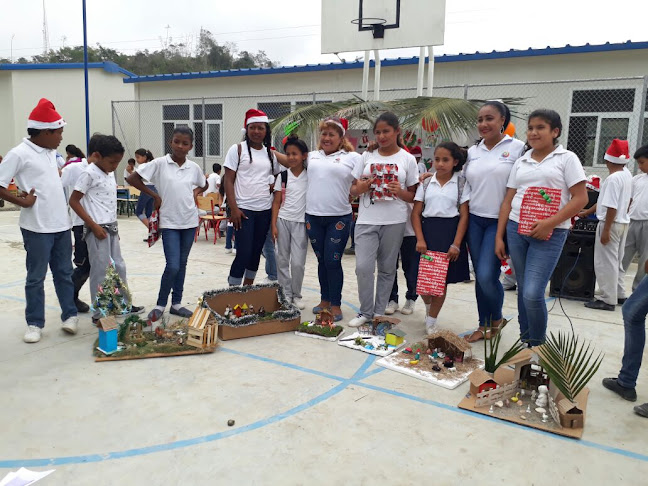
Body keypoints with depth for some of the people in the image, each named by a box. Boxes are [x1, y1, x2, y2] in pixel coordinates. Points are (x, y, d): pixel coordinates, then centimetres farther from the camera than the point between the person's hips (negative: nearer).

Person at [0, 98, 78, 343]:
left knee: (64, 273, 12)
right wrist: (22, 202, -12)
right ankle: (35, 323, 16)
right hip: (37, 227, -6)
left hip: (61, 224, 6)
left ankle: (70, 315, 22)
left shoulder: (51, 153, 9)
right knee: (36, 277, 4)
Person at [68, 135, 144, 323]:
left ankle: (125, 305, 28)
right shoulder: (89, 173, -13)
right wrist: (94, 226, -17)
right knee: (100, 271, -1)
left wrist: (114, 227, 17)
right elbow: (74, 201, -15)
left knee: (119, 267, 15)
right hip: (97, 229, -8)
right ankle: (99, 313, 9)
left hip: (111, 227, 8)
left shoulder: (110, 173, 12)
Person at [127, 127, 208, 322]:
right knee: (172, 266, -10)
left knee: (182, 264, 12)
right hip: (169, 222, -4)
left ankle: (176, 303, 24)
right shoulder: (160, 163, -8)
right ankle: (161, 304, 11)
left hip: (190, 221, 4)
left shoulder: (194, 167, 4)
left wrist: (195, 192, 2)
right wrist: (154, 196, -5)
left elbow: (204, 185, 23)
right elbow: (132, 178, -6)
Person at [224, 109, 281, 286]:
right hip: (243, 210, -5)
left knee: (256, 252, 11)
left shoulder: (270, 153, 11)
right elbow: (228, 181, -6)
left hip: (265, 211, 5)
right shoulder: (237, 149, -2)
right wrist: (233, 209, -14)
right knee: (244, 253, -8)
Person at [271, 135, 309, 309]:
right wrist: (274, 225, -2)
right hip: (283, 221, 2)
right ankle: (286, 294, 18)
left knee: (298, 262, -2)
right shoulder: (283, 176, 3)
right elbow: (276, 202, 4)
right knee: (282, 260, 6)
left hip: (301, 223, -2)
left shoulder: (310, 176, -1)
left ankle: (296, 295, 16)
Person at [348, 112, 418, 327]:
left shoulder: (407, 159, 3)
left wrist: (400, 192, -15)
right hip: (367, 220, 1)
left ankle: (379, 312, 22)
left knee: (387, 269, 8)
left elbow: (414, 195, 6)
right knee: (363, 267, -8)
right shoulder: (367, 156, 8)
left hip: (394, 222, 0)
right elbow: (352, 190, 11)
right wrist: (361, 188, -11)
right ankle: (366, 312, 9)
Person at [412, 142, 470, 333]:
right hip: (427, 231, 2)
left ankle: (431, 320, 17)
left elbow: (464, 216, -2)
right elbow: (416, 213, 4)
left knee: (442, 280, 2)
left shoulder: (461, 185, 2)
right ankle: (429, 308, 33)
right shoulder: (426, 184, 7)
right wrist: (420, 239, -8)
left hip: (450, 231, -1)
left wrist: (456, 244, -11)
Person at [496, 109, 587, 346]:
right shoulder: (521, 162, 13)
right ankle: (525, 342, 25)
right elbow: (508, 201, 13)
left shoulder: (567, 158, 1)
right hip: (516, 229, 5)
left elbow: (580, 198, -6)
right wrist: (499, 236, 7)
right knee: (523, 290, 11)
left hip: (549, 234, -4)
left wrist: (550, 223, -15)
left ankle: (537, 347, 10)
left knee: (533, 294, -11)